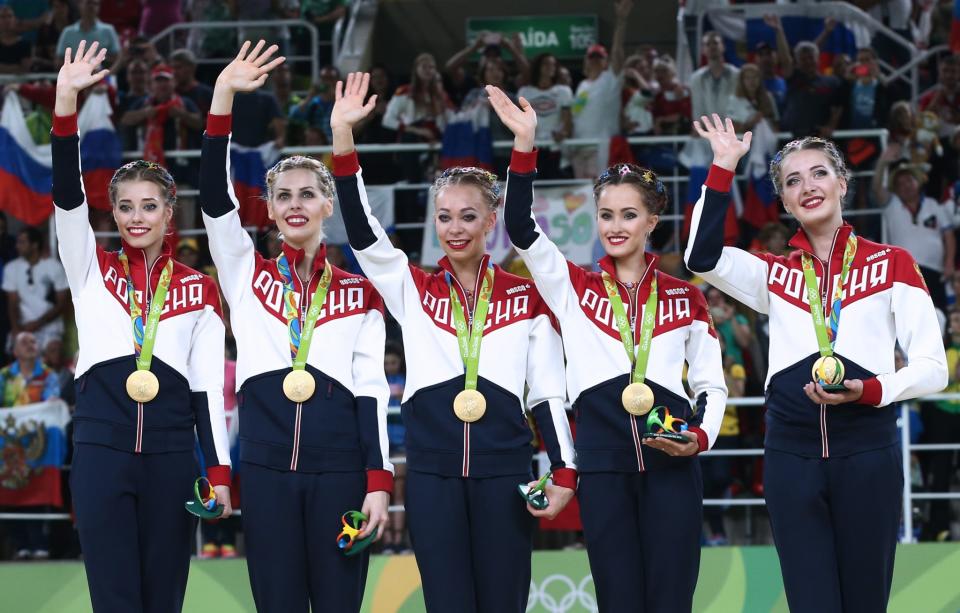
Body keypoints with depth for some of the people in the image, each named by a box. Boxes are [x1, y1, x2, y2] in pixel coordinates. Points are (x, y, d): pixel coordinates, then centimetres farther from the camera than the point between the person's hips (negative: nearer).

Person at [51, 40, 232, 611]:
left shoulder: (198, 288, 8)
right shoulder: (91, 270, 7)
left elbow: (209, 385, 7)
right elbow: (67, 195, -7)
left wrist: (219, 471, 0)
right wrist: (66, 103, -18)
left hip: (171, 453, 1)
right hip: (102, 449, -1)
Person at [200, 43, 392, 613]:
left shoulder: (360, 291, 10)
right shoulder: (248, 276, 12)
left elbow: (372, 390, 5)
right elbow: (215, 196, -1)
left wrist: (379, 480, -5)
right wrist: (223, 97, -10)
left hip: (339, 464, -1)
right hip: (267, 464, 1)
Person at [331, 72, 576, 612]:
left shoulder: (526, 296, 6)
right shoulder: (413, 290, 8)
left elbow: (549, 394, 7)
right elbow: (362, 231, -4)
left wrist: (565, 472, -2)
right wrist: (343, 137, -14)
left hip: (503, 473, -1)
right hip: (434, 473, 1)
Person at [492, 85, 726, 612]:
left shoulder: (683, 296, 12)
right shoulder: (574, 288, 11)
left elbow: (712, 385, 15)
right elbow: (522, 229, -2)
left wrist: (703, 437, -6)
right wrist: (524, 145, -12)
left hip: (670, 463, 0)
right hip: (603, 464, 0)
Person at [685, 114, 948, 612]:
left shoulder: (891, 264, 7)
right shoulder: (775, 273, 14)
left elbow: (932, 367, 2)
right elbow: (702, 258, -5)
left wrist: (869, 391, -15)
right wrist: (723, 170, -5)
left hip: (867, 455, -2)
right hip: (791, 455, 2)